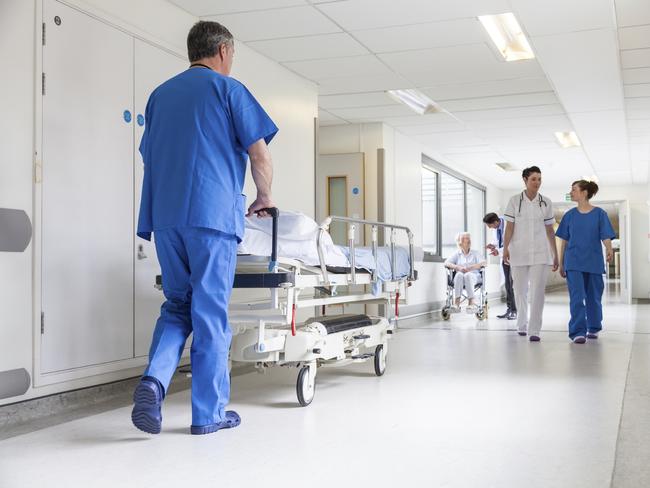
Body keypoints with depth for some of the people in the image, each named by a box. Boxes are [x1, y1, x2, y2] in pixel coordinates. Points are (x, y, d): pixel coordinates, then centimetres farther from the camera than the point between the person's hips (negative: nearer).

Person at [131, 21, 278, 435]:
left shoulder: (160, 95, 20)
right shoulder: (228, 89, 4)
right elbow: (260, 156, -1)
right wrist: (265, 197, 16)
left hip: (165, 217, 5)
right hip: (213, 215, -5)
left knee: (177, 306, 15)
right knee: (211, 314, 1)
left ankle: (154, 379, -8)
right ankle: (209, 413, 6)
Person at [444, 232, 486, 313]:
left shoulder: (475, 253, 19)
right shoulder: (457, 254, 19)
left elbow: (483, 263, 1)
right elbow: (446, 263, 4)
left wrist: (470, 268, -15)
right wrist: (458, 267, -15)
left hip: (473, 276, -1)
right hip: (459, 278, 1)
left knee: (468, 275, -37)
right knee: (459, 275, -36)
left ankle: (471, 302, -50)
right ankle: (457, 302, -50)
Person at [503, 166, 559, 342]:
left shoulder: (546, 202, 6)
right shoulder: (515, 201, 2)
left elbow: (550, 230, 10)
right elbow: (509, 227, -1)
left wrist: (556, 255, 9)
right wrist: (505, 248, -13)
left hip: (540, 252, 0)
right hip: (519, 252, 0)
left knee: (538, 291, -10)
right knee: (520, 290, 8)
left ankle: (534, 330, -9)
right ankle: (522, 324, 29)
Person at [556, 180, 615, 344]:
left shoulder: (599, 214, 0)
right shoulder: (570, 215, 7)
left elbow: (606, 237, -7)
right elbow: (564, 241, 11)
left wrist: (609, 250, -28)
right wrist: (561, 263, 11)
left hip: (594, 263, -1)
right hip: (574, 263, 1)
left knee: (593, 297, 10)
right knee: (576, 297, -10)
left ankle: (593, 328, 28)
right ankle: (578, 332, -12)